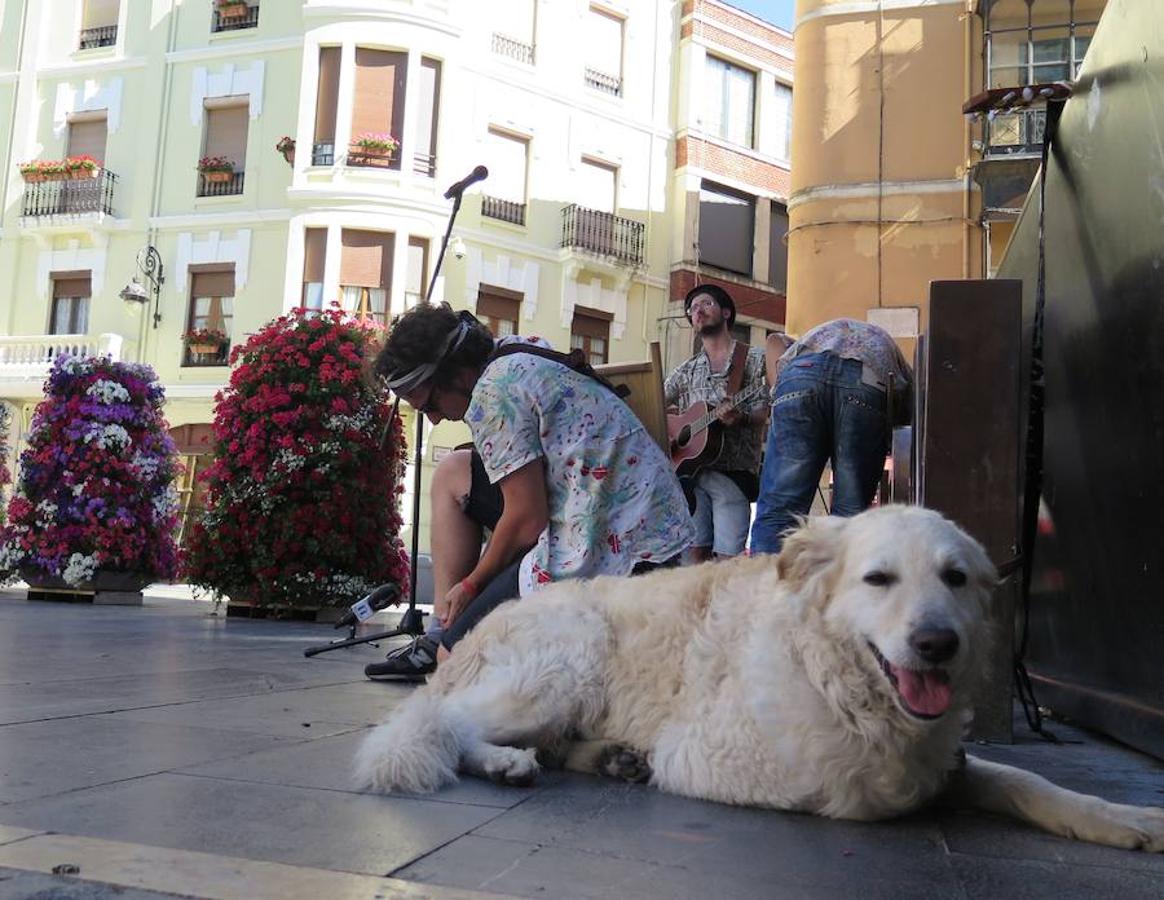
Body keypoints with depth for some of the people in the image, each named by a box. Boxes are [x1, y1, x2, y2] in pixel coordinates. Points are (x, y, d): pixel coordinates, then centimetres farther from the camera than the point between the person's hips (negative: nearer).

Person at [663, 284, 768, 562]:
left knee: (727, 557, -11)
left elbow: (764, 410, 0)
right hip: (688, 466, 3)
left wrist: (741, 418, -20)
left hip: (733, 471, -3)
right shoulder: (686, 371, 21)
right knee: (696, 553, -3)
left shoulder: (754, 358, 10)